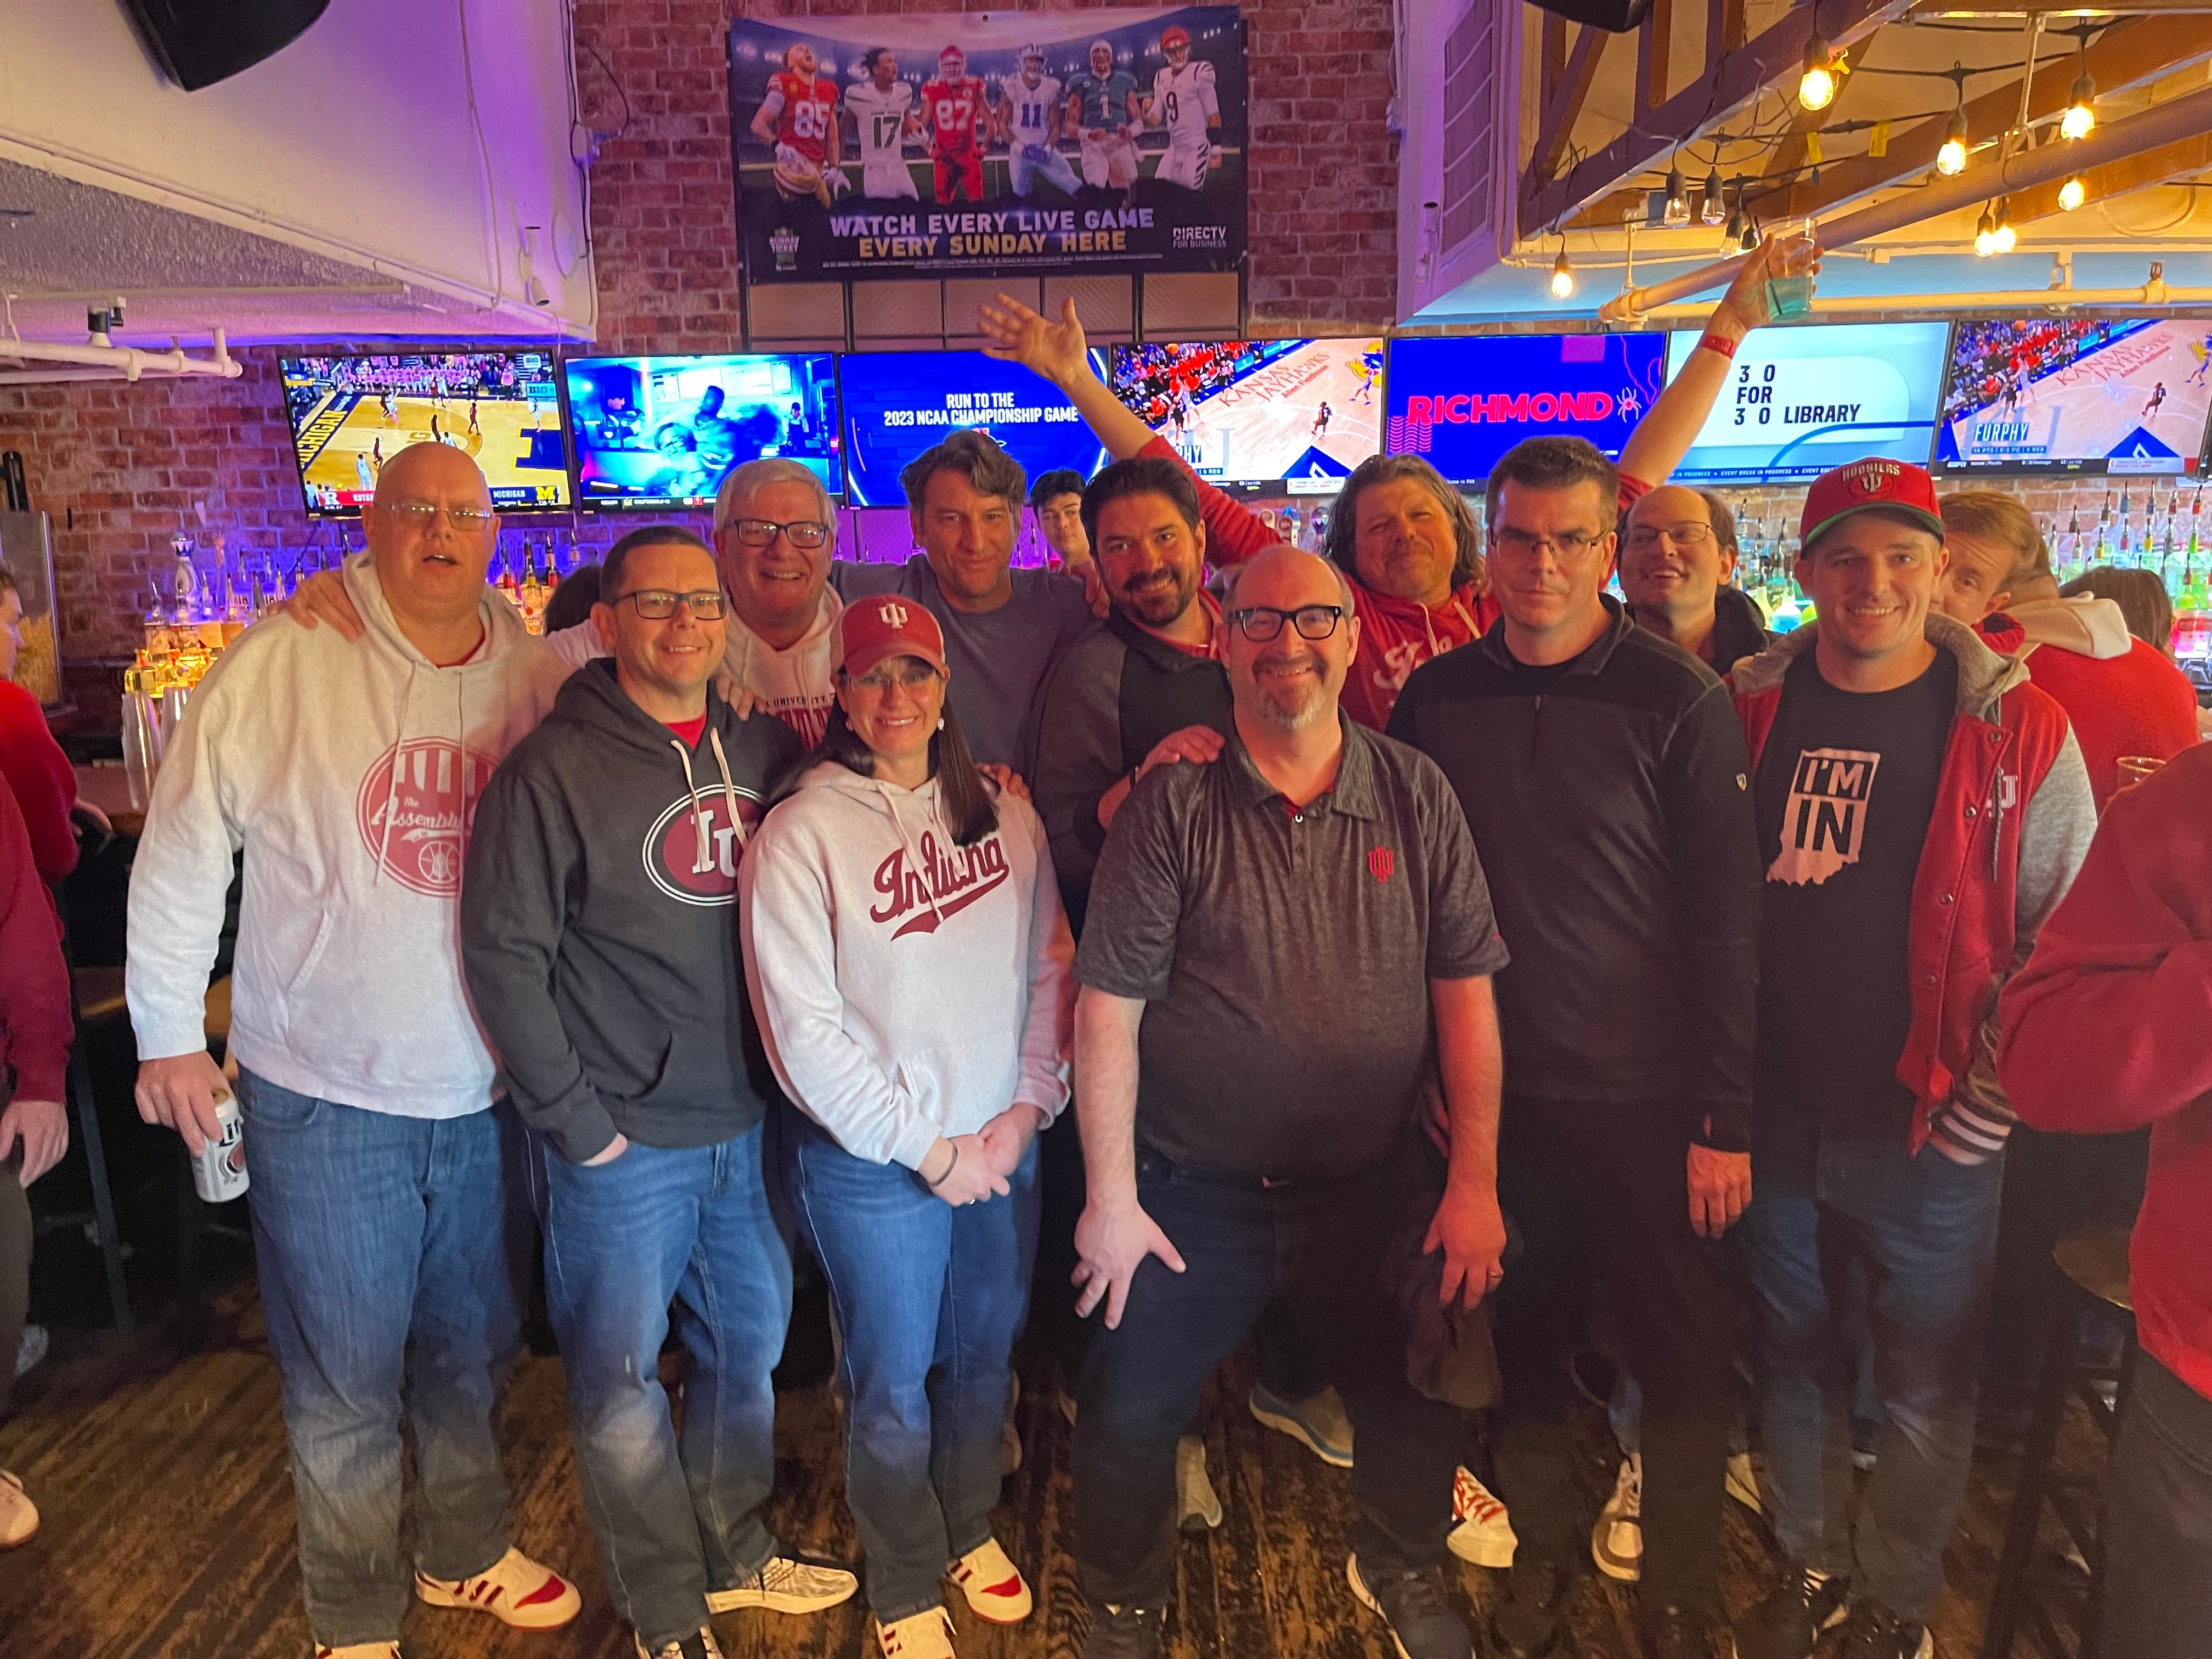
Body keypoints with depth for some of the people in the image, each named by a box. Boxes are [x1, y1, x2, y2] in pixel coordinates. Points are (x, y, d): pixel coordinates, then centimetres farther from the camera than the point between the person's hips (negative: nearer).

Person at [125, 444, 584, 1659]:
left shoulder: (539, 680, 0)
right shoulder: (280, 668, -10)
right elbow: (183, 852, -3)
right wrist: (167, 1034, -1)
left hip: (491, 1090, 3)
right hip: (326, 1097, -3)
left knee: (474, 1350, 20)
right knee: (345, 1374, 11)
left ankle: (466, 1554, 43)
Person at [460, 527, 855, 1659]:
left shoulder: (769, 753, 4)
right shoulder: (554, 771, -11)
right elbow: (503, 954, -12)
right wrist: (574, 1120, -12)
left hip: (750, 1127, 5)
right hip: (622, 1143, -5)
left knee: (749, 1348, 19)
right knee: (620, 1382, 9)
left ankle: (735, 1554, 40)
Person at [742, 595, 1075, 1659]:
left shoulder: (1004, 819, 1)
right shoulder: (802, 833, -13)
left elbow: (1051, 971, 3)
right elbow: (803, 1029, -15)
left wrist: (1027, 1109, -7)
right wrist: (926, 1147, -13)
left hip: (1004, 1145, 4)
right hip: (870, 1162, -4)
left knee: (985, 1351, 19)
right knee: (894, 1380, 11)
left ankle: (970, 1527, 46)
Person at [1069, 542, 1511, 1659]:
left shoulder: (1415, 796, -4)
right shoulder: (1172, 806, -11)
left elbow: (1466, 993, -2)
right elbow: (1108, 1009, -10)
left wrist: (1475, 1183, -4)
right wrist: (1112, 1198, -9)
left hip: (1378, 1189, 2)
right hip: (1192, 1196, -1)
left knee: (1419, 1407, 17)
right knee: (1129, 1420, 10)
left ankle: (1400, 1570, 50)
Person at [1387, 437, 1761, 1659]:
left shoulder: (1680, 703, -9)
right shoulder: (1436, 699, 1)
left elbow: (1726, 923, -8)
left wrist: (1724, 1120, -10)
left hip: (1644, 1098, -2)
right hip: (1493, 1092, 3)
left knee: (1681, 1358, 9)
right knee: (1522, 1343, 15)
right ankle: (1542, 1558, 38)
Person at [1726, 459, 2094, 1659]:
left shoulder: (2016, 727, -7)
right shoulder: (1748, 706, -1)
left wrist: (1988, 1109, -8)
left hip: (1929, 1133, -2)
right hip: (1772, 1116, 2)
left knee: (1926, 1390, 12)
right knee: (1792, 1357, 18)